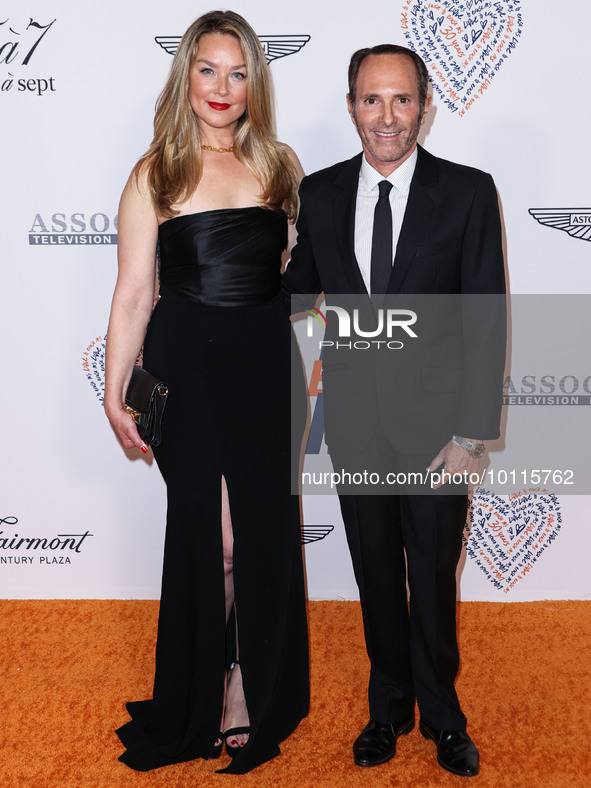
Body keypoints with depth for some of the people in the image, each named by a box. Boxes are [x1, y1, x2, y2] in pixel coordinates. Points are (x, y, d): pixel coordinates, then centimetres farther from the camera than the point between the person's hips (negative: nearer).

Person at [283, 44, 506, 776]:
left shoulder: (468, 192, -8)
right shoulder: (319, 193, 0)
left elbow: (486, 320, -9)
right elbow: (301, 285, 13)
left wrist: (472, 432, -13)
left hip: (435, 420, -2)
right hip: (355, 420, 2)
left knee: (434, 577, 13)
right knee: (376, 575, 16)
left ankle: (441, 714, 36)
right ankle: (390, 708, 37)